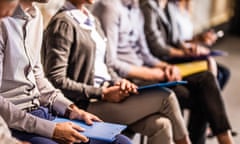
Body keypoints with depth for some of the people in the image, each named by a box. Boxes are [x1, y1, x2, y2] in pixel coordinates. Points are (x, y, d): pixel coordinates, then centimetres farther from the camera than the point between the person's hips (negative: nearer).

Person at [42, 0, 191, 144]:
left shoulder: (93, 21, 16)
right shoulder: (63, 23, -11)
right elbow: (56, 80, -17)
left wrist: (118, 81, 0)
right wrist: (103, 93, -16)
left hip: (107, 96, 8)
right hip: (86, 105, -8)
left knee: (161, 124, -15)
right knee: (166, 97, -13)